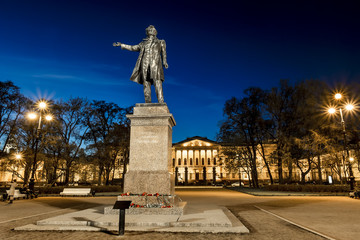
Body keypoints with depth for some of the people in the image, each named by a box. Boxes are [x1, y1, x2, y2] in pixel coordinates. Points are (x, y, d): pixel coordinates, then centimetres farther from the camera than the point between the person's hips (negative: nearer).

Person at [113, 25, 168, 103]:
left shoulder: (160, 42, 21)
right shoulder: (143, 43, 26)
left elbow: (164, 53, 12)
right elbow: (132, 48, 36)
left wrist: (165, 63, -5)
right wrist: (121, 45, 37)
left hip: (155, 64, -3)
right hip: (145, 65, 3)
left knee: (158, 84, -18)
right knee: (146, 85, -5)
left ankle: (161, 105, -25)